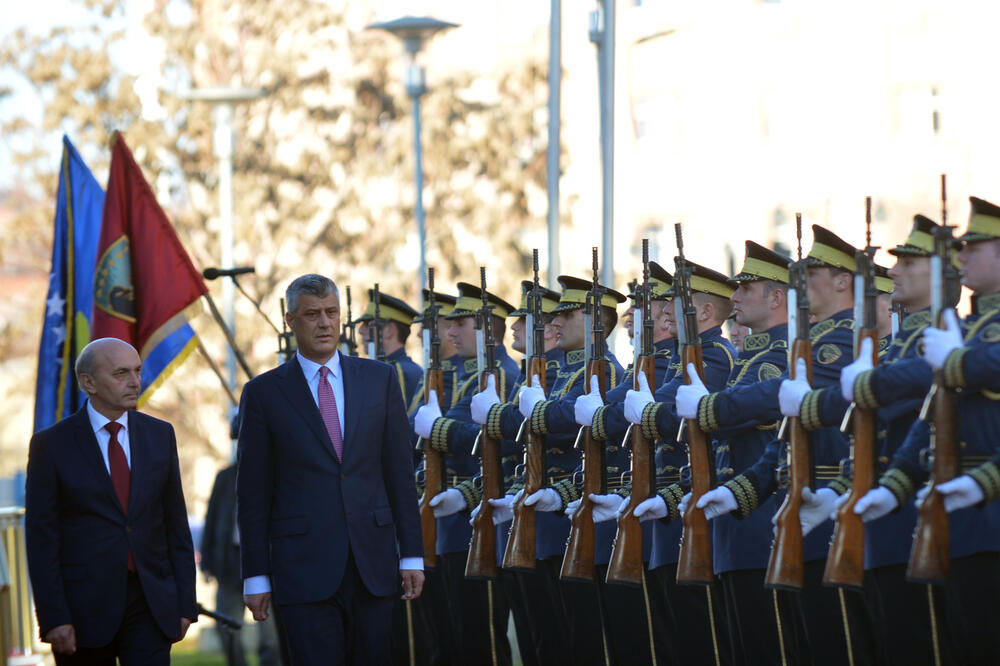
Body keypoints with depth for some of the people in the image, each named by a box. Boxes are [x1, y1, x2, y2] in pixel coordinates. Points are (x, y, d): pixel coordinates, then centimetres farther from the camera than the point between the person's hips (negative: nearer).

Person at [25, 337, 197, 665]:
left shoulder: (159, 435, 9)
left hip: (150, 605, 2)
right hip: (84, 610, -2)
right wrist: (54, 618, -12)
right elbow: (41, 537, -5)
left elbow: (176, 523, 11)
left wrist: (185, 603, 5)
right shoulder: (51, 444, -2)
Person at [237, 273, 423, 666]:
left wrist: (412, 555, 4)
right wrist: (256, 577, -2)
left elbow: (399, 472, 9)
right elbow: (252, 493, 2)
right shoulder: (263, 393, 3)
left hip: (373, 563, 2)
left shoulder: (379, 379, 9)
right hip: (303, 570, -2)